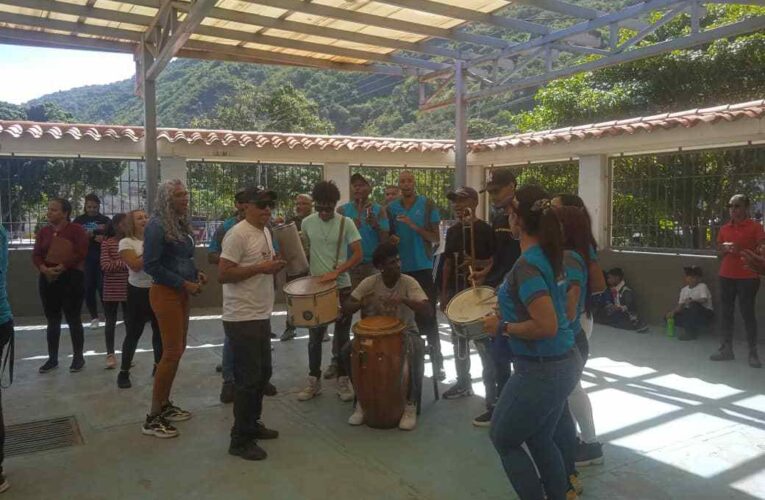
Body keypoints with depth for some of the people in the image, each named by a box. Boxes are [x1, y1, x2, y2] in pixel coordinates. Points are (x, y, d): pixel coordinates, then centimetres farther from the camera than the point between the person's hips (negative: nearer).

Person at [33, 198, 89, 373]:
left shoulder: (76, 229, -5)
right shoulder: (44, 231, 12)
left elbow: (81, 252, -14)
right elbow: (36, 255, 7)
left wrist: (61, 267, -18)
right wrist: (44, 269, -12)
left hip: (71, 278, -5)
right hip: (48, 279, 6)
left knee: (73, 319, -1)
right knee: (52, 320, 11)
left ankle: (78, 357, 10)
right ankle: (52, 358, 20)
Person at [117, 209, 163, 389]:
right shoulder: (126, 242, -5)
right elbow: (136, 265, -18)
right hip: (139, 292, -4)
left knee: (159, 330, 11)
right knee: (133, 333, 1)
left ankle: (158, 366, 27)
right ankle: (124, 372, 14)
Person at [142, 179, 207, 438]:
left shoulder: (181, 223, 9)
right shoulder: (157, 226, -16)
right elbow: (151, 266, -20)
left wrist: (196, 274, 3)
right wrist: (184, 284, -19)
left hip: (181, 293, 9)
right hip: (165, 293, -9)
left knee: (178, 350, 14)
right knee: (172, 352, -7)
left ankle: (165, 405, 27)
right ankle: (153, 418, 3)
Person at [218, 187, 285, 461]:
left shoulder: (266, 232, 12)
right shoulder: (237, 234, -16)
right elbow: (223, 274, -21)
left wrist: (275, 265, 1)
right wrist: (261, 268, -24)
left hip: (262, 315, 9)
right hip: (242, 319, -9)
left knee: (263, 373, 18)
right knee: (248, 379, -2)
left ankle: (252, 424, 35)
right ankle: (240, 440, 11)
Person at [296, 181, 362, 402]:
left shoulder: (346, 223, -8)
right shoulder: (307, 222, 0)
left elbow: (358, 255, -11)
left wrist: (336, 272, -23)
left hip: (342, 287, -2)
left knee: (342, 336, 8)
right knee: (314, 336, 9)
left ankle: (343, 380, 20)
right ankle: (314, 381, 21)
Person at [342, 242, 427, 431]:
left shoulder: (409, 282, -14)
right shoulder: (369, 282, -10)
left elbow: (425, 308, -25)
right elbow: (346, 308, -10)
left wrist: (403, 300, -42)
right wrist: (361, 303, -33)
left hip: (404, 331, -2)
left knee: (416, 354, -34)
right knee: (347, 352, -20)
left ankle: (411, 404, -16)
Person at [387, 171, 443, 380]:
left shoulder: (427, 204, -3)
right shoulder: (391, 208, 6)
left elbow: (436, 238, -4)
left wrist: (414, 226, -18)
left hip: (423, 267, -3)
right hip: (400, 268, 3)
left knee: (428, 317, -1)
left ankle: (437, 364, 8)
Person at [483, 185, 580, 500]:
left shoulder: (526, 266, -23)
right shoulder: (550, 255, 4)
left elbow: (547, 326, -30)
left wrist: (503, 327, -16)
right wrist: (508, 307, 19)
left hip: (541, 371, -9)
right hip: (563, 364, 9)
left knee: (503, 439, 13)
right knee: (540, 440, 24)